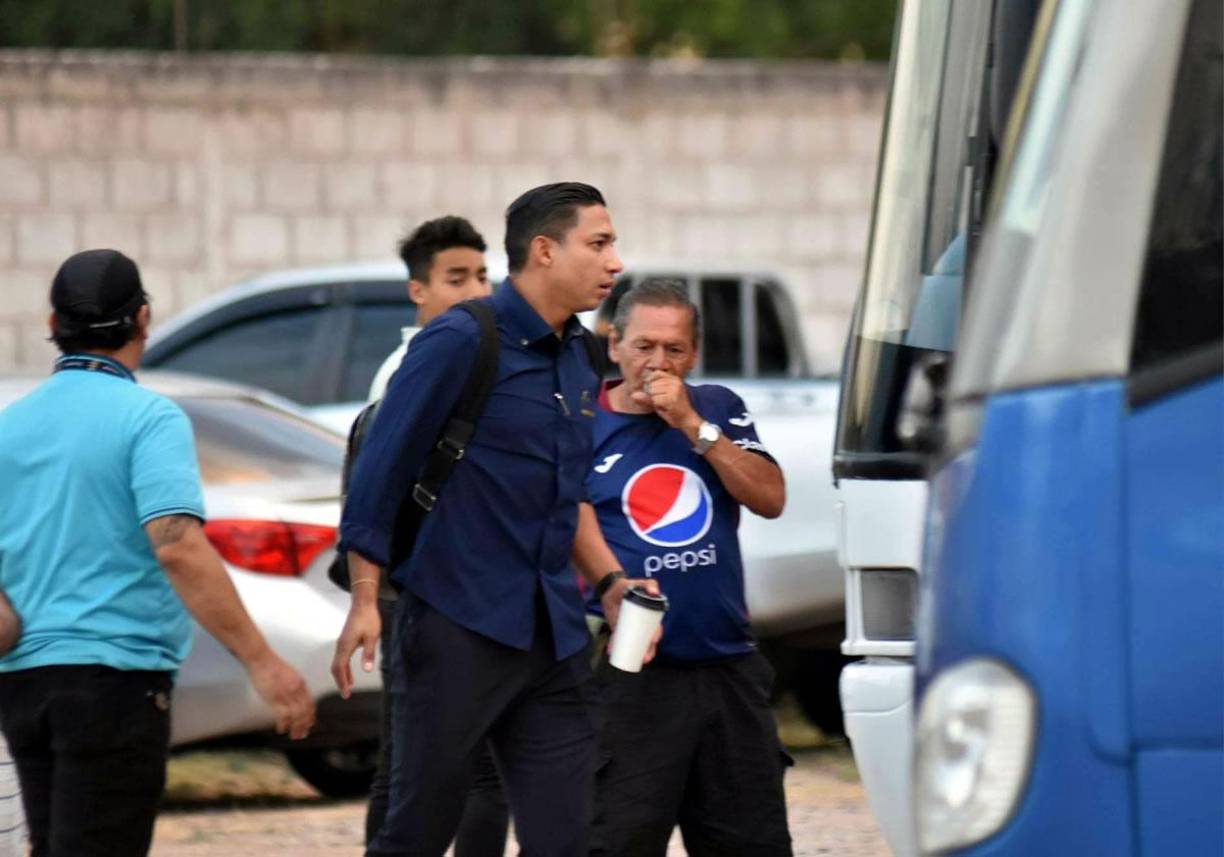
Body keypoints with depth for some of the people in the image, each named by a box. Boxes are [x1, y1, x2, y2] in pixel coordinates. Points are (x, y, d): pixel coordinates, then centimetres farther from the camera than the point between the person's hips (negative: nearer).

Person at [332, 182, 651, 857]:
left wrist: (608, 583, 16)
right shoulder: (460, 341, -10)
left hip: (553, 638, 7)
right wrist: (365, 603, -16)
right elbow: (380, 467, -11)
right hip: (458, 625, -7)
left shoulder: (576, 358, 13)